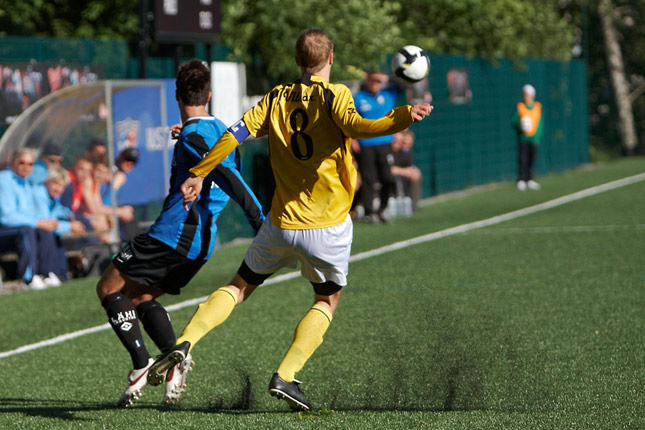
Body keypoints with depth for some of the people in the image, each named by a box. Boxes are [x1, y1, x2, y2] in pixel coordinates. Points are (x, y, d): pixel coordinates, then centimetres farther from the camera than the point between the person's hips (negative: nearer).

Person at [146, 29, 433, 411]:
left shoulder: (277, 99, 5)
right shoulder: (334, 95, -7)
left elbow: (236, 133, -1)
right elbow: (355, 126, -28)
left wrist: (198, 175, 5)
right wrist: (403, 118, -34)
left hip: (281, 223, 3)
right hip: (328, 226, -3)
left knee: (240, 287, 19)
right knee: (327, 300, 17)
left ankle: (184, 344, 0)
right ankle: (285, 376, 2)